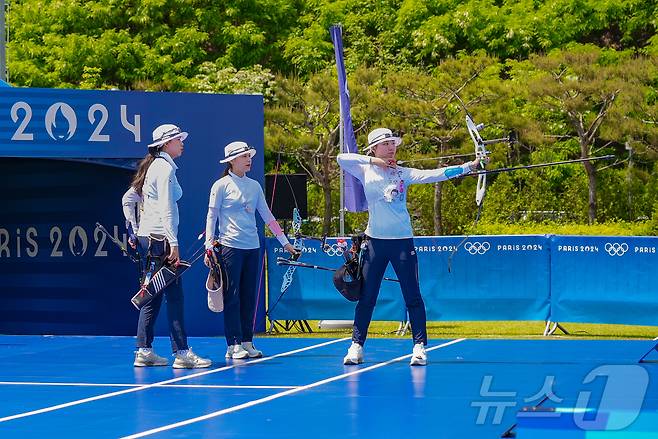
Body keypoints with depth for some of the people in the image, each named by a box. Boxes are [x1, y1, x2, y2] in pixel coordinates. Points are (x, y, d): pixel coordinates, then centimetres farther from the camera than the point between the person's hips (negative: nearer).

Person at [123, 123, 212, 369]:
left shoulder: (151, 167, 17)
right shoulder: (165, 168, -11)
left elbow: (127, 199, 21)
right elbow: (166, 208, -19)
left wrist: (134, 232, 19)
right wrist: (174, 243, -22)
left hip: (145, 237, 10)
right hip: (159, 237, -10)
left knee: (153, 295, 11)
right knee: (174, 295, -9)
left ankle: (144, 351, 10)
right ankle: (181, 353, -10)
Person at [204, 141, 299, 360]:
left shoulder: (254, 186, 13)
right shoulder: (221, 185, -1)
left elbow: (267, 216, 16)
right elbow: (211, 216, -1)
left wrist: (285, 243, 15)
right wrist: (209, 246, -9)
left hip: (252, 247, 5)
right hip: (230, 246, -5)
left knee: (249, 296, 6)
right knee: (232, 296, -6)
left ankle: (247, 343, 10)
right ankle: (234, 345, -5)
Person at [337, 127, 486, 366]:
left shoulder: (403, 173, 2)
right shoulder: (366, 171, 3)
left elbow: (434, 175, -6)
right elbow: (342, 158, -9)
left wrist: (468, 167, -15)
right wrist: (371, 160, -12)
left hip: (402, 240, 0)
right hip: (375, 240, 0)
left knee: (413, 297, -1)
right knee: (366, 297, 5)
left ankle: (419, 346, 3)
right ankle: (356, 346, 11)